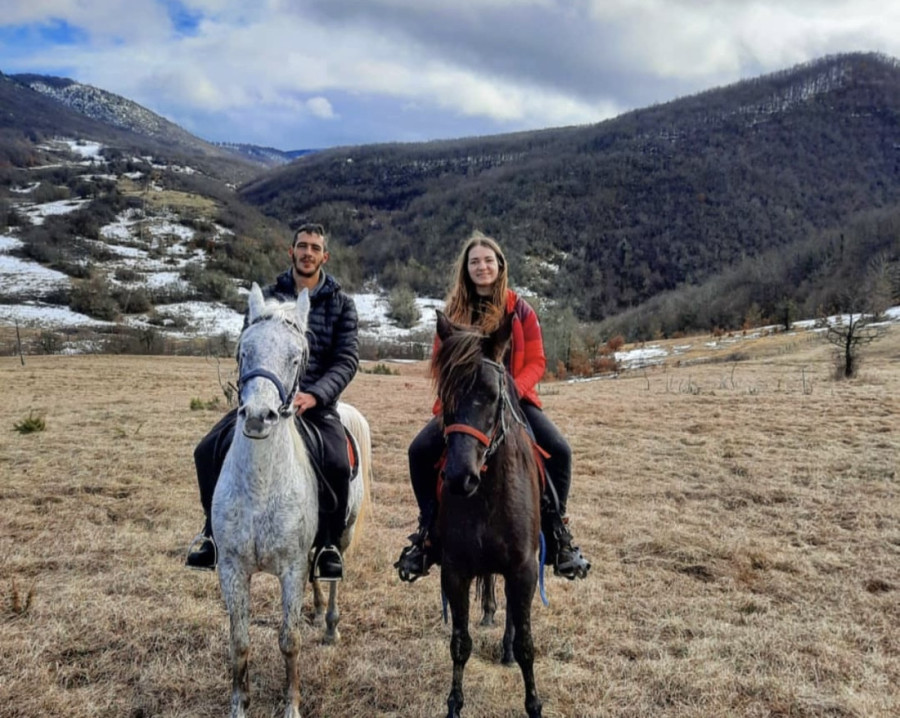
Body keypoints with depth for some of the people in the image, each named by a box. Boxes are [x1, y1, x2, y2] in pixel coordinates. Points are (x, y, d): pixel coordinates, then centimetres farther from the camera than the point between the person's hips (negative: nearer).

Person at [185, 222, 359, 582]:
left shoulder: (341, 304, 5)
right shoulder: (267, 298, 9)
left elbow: (347, 359, -5)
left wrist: (315, 395, -21)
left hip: (316, 403, -2)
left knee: (337, 463, -29)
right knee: (209, 451, -14)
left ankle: (328, 543, -6)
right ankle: (215, 528, 9)